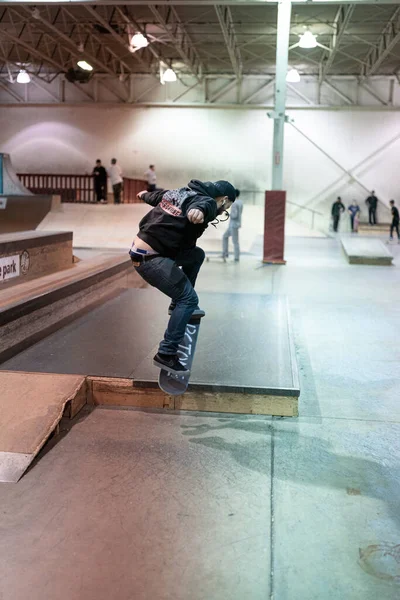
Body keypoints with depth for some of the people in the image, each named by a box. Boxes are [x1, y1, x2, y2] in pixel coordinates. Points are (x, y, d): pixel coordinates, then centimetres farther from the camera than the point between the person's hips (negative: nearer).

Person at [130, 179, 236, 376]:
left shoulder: (180, 192, 15)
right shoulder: (207, 202, -11)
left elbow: (156, 195, 35)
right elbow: (202, 205, -38)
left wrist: (145, 195, 57)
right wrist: (198, 211, -61)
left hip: (140, 247, 10)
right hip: (151, 258, -10)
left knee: (196, 254, 22)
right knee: (189, 298, -9)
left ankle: (179, 304, 27)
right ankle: (166, 354, -7)